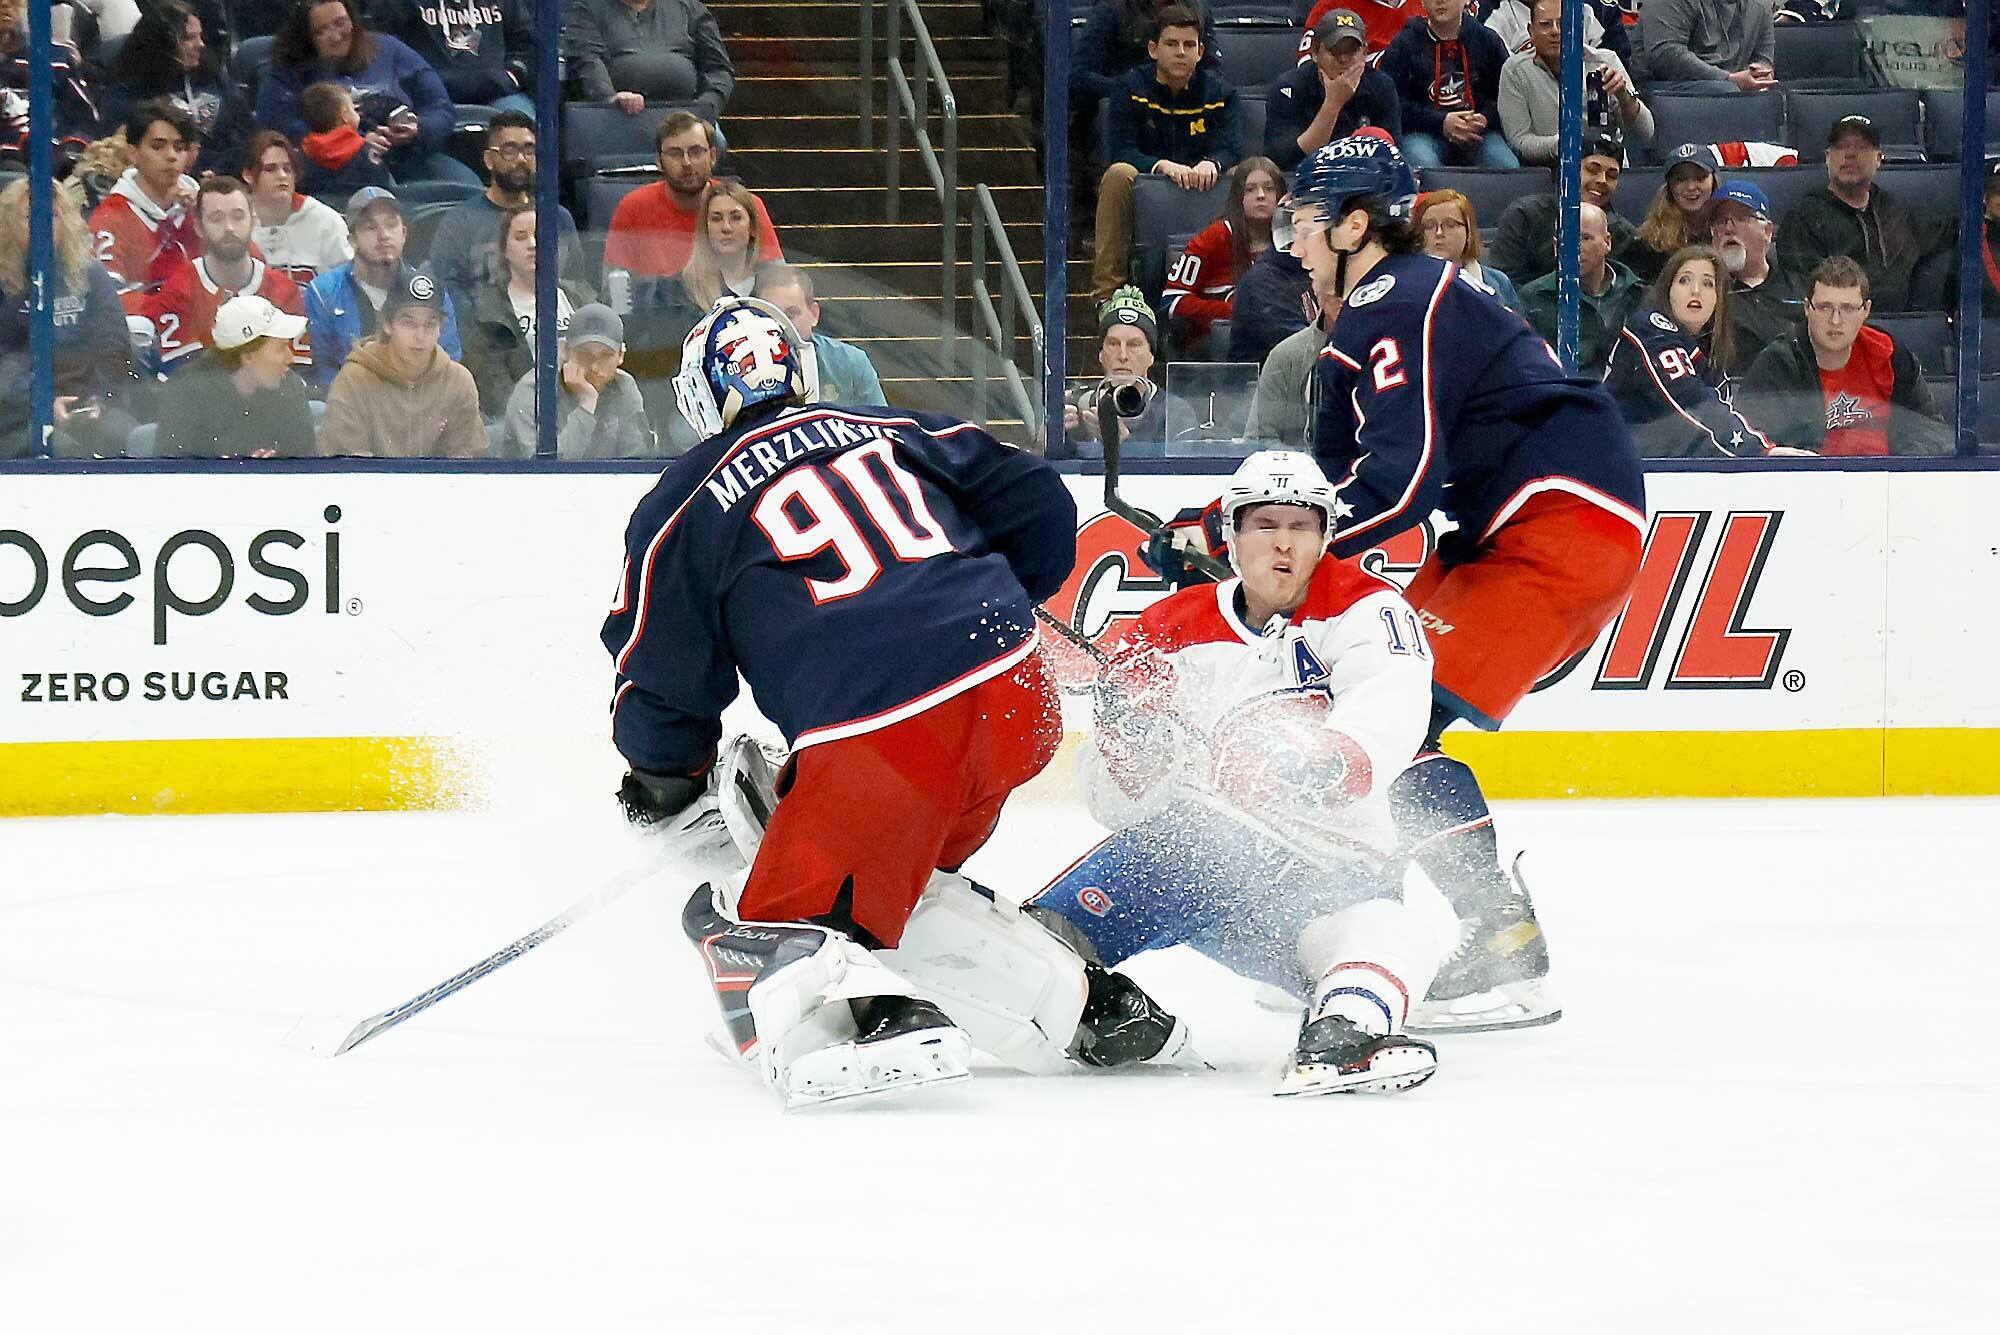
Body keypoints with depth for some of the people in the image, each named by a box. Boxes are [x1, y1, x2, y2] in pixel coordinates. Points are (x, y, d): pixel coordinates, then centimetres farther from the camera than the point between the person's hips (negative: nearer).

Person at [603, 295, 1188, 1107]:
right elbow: (1040, 509, 20)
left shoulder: (682, 508, 10)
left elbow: (661, 687, 10)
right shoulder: (896, 432, 20)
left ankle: (876, 1018, -24)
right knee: (898, 880, 30)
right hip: (1016, 696, 6)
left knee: (760, 923, 7)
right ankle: (1089, 1008, 27)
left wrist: (671, 790, 29)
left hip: (872, 732, -6)